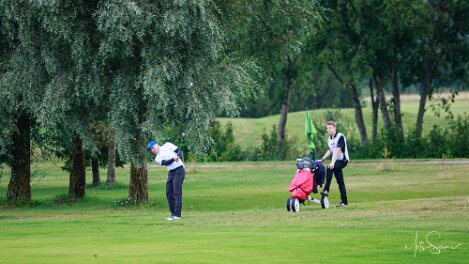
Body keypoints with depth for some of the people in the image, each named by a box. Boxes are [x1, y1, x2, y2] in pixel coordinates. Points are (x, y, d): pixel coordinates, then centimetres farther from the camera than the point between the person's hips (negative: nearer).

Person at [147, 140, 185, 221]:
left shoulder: (167, 145, 5)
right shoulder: (157, 159, 12)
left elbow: (179, 151, 0)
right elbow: (165, 163, -8)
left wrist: (178, 157, -21)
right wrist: (173, 159, -25)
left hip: (179, 170, -6)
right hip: (171, 173, 6)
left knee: (177, 192, -12)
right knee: (169, 193, 3)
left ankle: (177, 215, -17)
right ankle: (173, 214, 11)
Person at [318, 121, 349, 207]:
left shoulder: (340, 137, -14)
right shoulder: (329, 139, 12)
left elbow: (338, 150, -21)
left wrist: (333, 162, -28)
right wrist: (322, 159, 12)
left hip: (342, 160, -8)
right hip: (336, 162, 8)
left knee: (329, 168, -30)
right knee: (340, 182, 6)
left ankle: (326, 190, -29)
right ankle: (344, 202, 8)